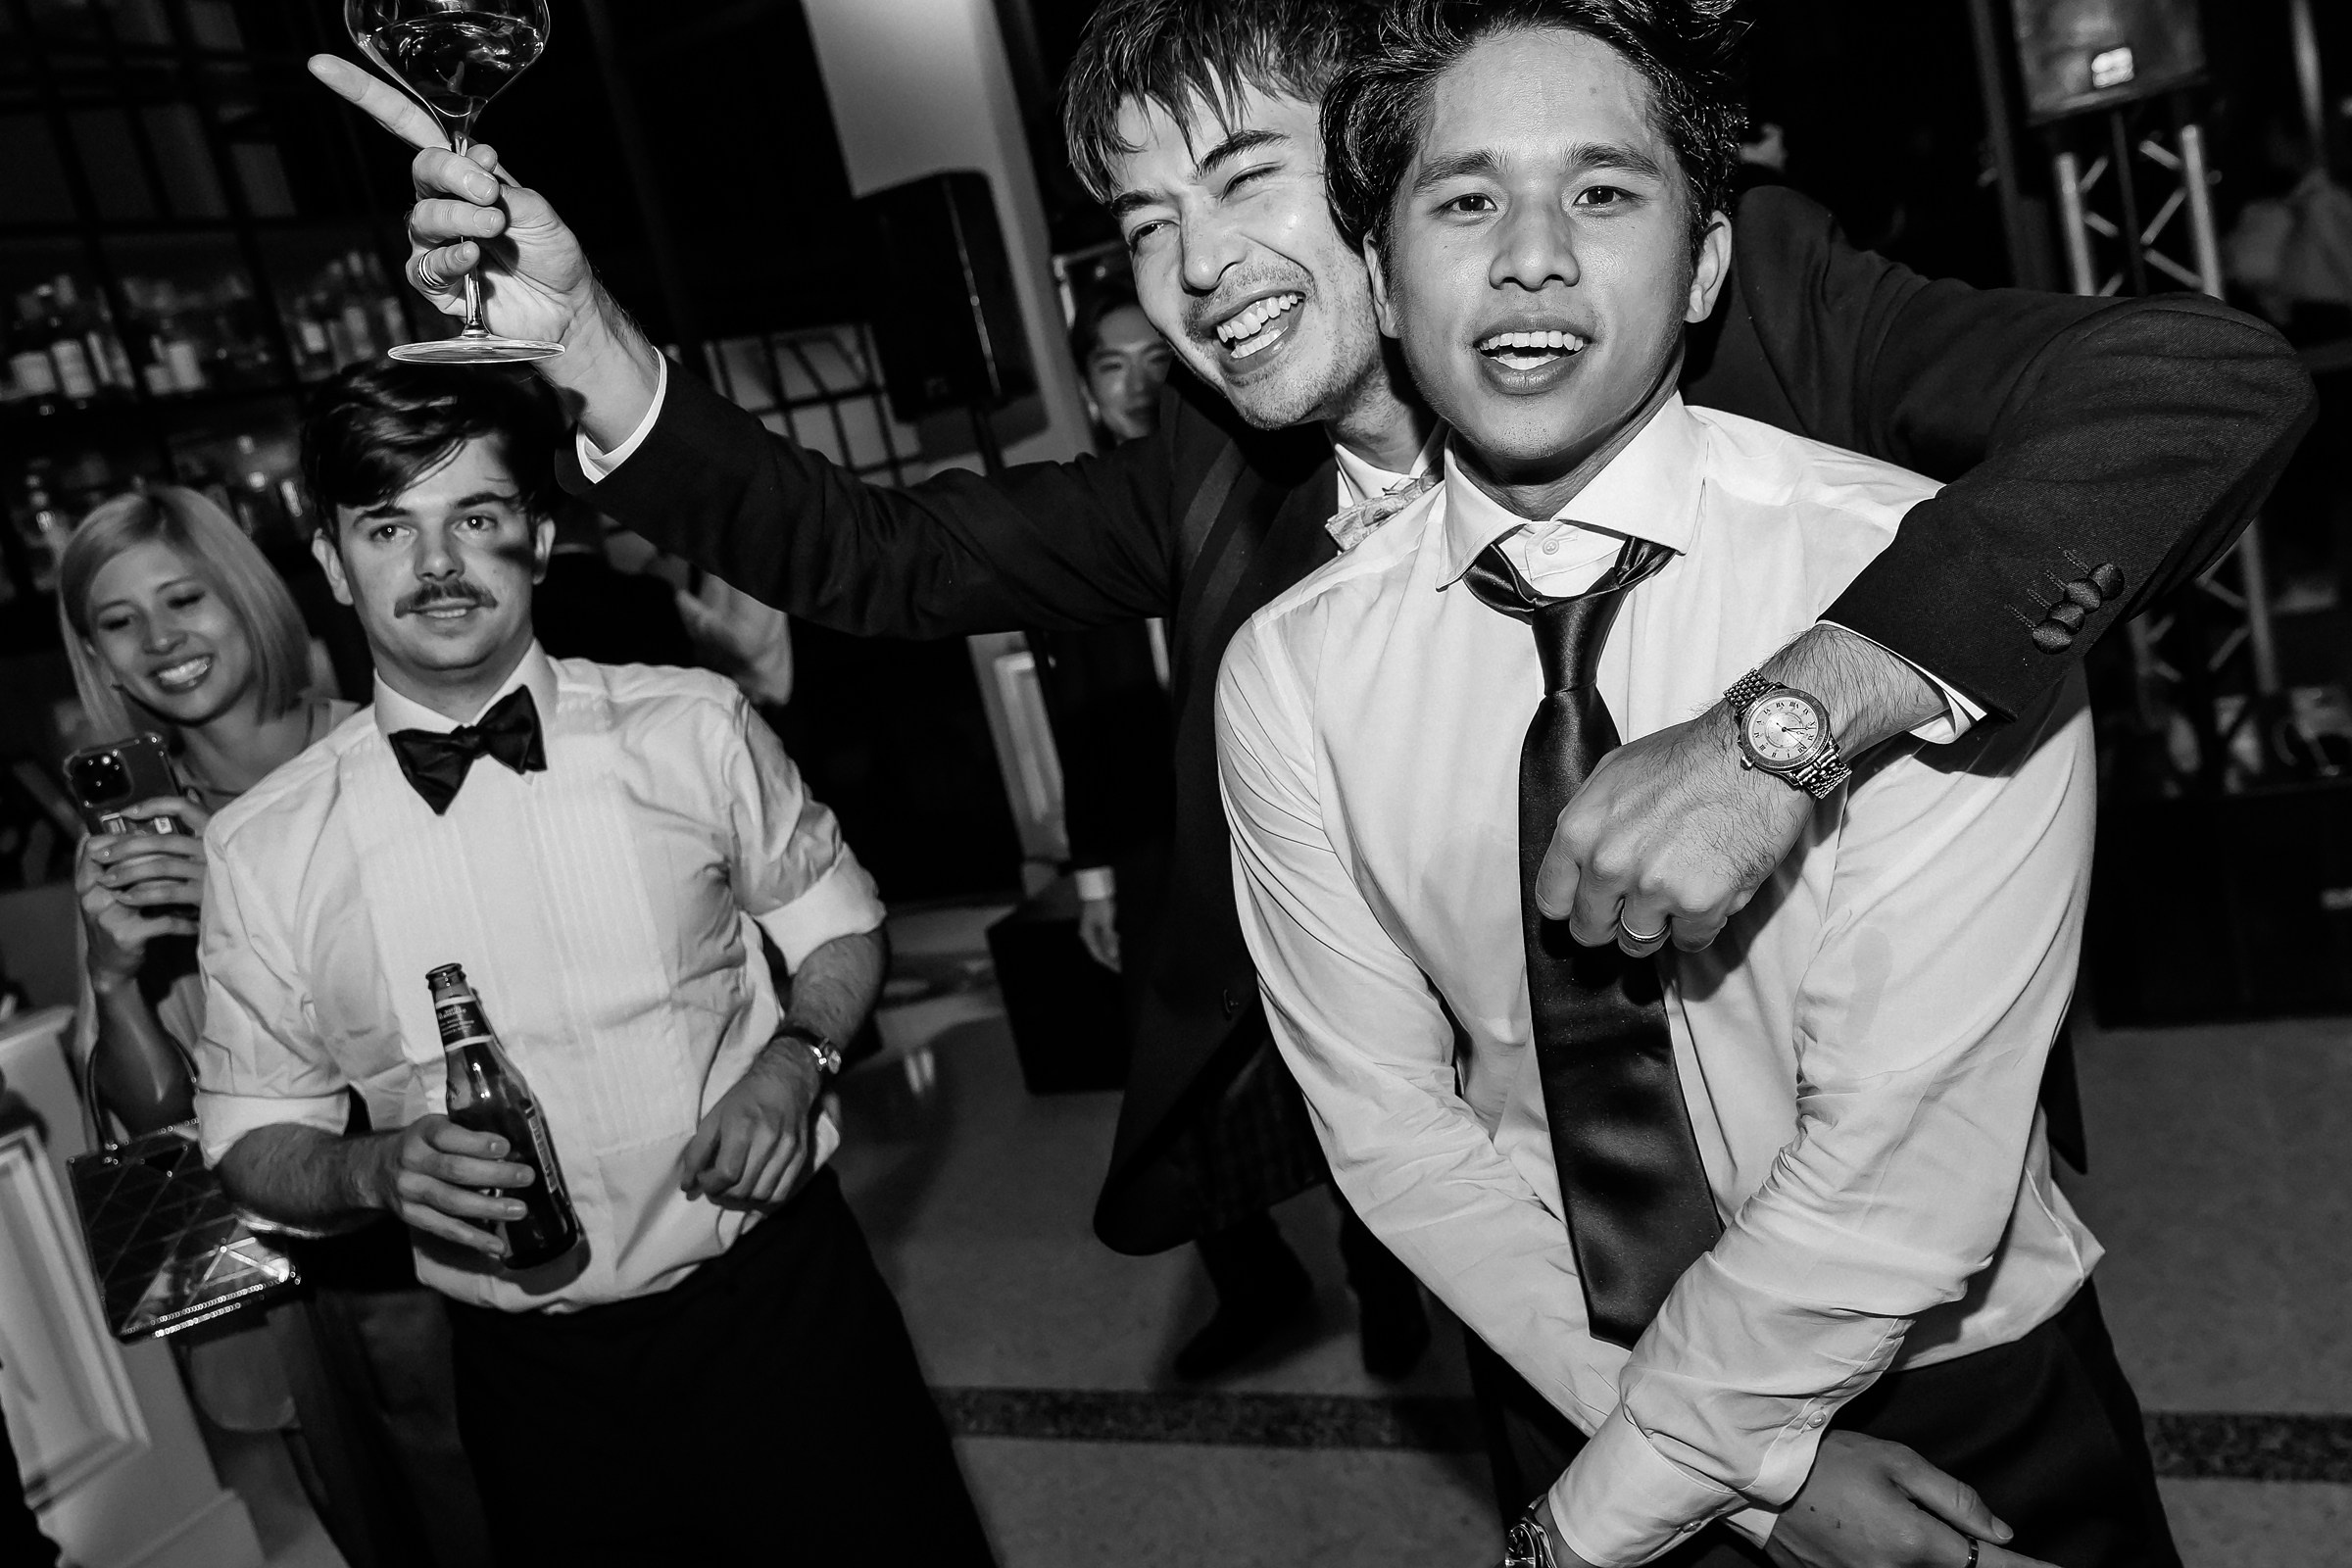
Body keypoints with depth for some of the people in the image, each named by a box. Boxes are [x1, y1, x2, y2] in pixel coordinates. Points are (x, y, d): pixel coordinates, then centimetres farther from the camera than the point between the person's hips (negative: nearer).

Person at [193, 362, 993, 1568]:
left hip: (781, 1301, 0)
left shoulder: (692, 729, -6)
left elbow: (835, 919, 7)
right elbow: (255, 1133, 4)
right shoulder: (260, 853, -4)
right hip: (535, 1379, 1)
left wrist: (794, 1061, -11)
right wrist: (375, 1170, -16)